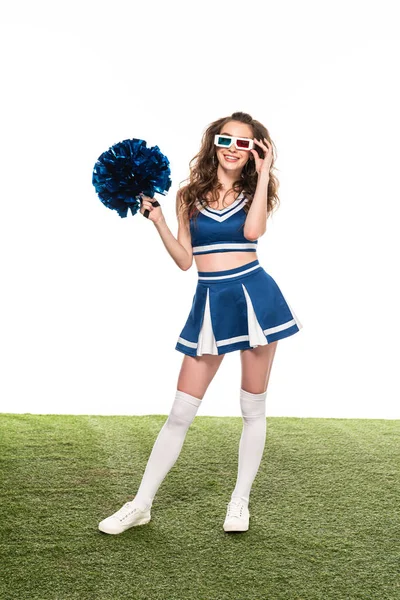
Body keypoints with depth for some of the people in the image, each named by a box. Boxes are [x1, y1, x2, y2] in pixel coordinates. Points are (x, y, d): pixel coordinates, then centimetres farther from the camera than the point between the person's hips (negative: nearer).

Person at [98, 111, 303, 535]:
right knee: (180, 412, 2)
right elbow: (184, 260, 5)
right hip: (210, 303, 1)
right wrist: (156, 220, -4)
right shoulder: (190, 196, 7)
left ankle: (240, 500, 24)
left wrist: (264, 174, -13)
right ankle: (141, 504, 14)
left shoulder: (254, 193, 4)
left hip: (254, 297, -1)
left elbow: (252, 230, -19)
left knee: (253, 408, 8)